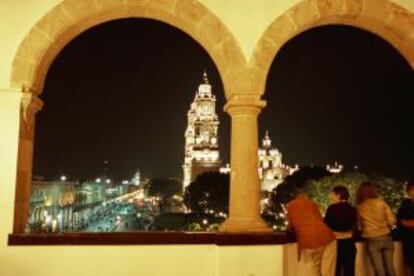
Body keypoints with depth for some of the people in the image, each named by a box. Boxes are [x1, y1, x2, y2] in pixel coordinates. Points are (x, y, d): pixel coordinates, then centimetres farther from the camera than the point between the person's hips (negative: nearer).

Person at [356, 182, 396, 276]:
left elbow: (359, 226, 1)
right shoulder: (381, 202, -3)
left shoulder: (359, 207, -3)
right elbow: (392, 220, -4)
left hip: (372, 240, -1)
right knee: (390, 268, 13)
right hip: (386, 237, 1)